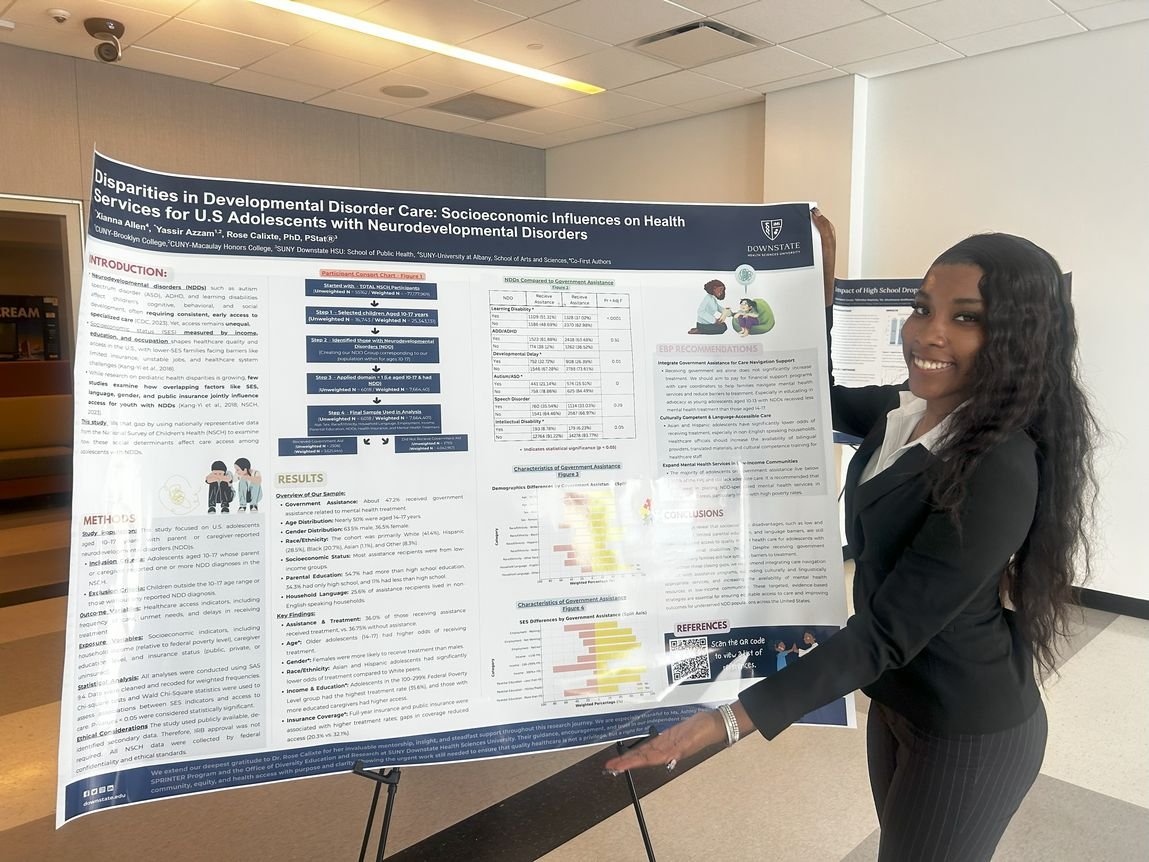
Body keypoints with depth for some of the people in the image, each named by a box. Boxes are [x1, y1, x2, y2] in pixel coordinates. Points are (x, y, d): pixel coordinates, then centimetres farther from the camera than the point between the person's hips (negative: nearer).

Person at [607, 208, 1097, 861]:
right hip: (897, 699, 8)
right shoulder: (909, 409, -5)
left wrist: (731, 721, -35)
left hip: (969, 735, -7)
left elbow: (888, 632, -31)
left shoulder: (1000, 470, -30)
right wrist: (822, 279, 0)